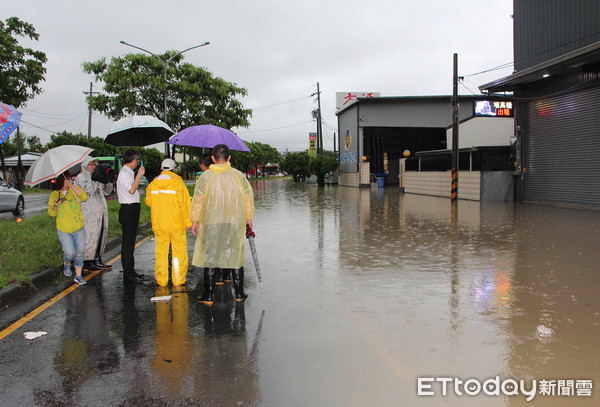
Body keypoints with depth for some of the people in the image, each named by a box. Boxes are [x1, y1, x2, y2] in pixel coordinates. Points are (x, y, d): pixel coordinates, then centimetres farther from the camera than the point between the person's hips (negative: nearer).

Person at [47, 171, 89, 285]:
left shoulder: (74, 190, 3)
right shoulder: (54, 195, 2)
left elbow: (84, 197, -18)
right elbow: (51, 213, 4)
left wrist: (72, 186, -19)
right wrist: (55, 206, -18)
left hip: (79, 229, 1)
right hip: (63, 230, -1)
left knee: (79, 253, 0)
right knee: (70, 253, -11)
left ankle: (78, 275, 14)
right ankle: (67, 264, 23)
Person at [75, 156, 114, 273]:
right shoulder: (80, 177, 0)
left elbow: (106, 192, 17)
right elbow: (88, 190, -16)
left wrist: (109, 181, 1)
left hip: (100, 211, 7)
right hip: (88, 212, -7)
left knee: (100, 235, 7)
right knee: (89, 235, -7)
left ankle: (97, 260, 15)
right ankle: (87, 263, -2)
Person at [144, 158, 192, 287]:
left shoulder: (153, 184, 3)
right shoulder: (178, 183, -8)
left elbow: (148, 202, 13)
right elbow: (184, 204, -10)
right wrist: (187, 222, -5)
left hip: (159, 224, 3)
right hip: (177, 223, -3)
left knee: (161, 251, 10)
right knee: (179, 251, 6)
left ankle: (161, 280, 14)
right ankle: (178, 280, 9)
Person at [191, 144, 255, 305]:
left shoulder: (205, 176, -4)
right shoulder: (238, 175, -1)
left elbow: (198, 200, -3)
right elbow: (248, 196, 4)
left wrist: (195, 221, 6)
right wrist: (248, 217, 16)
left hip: (211, 223, -1)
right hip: (235, 223, 2)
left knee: (209, 257, 8)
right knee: (236, 256, 13)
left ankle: (208, 296, 10)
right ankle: (239, 294, 19)